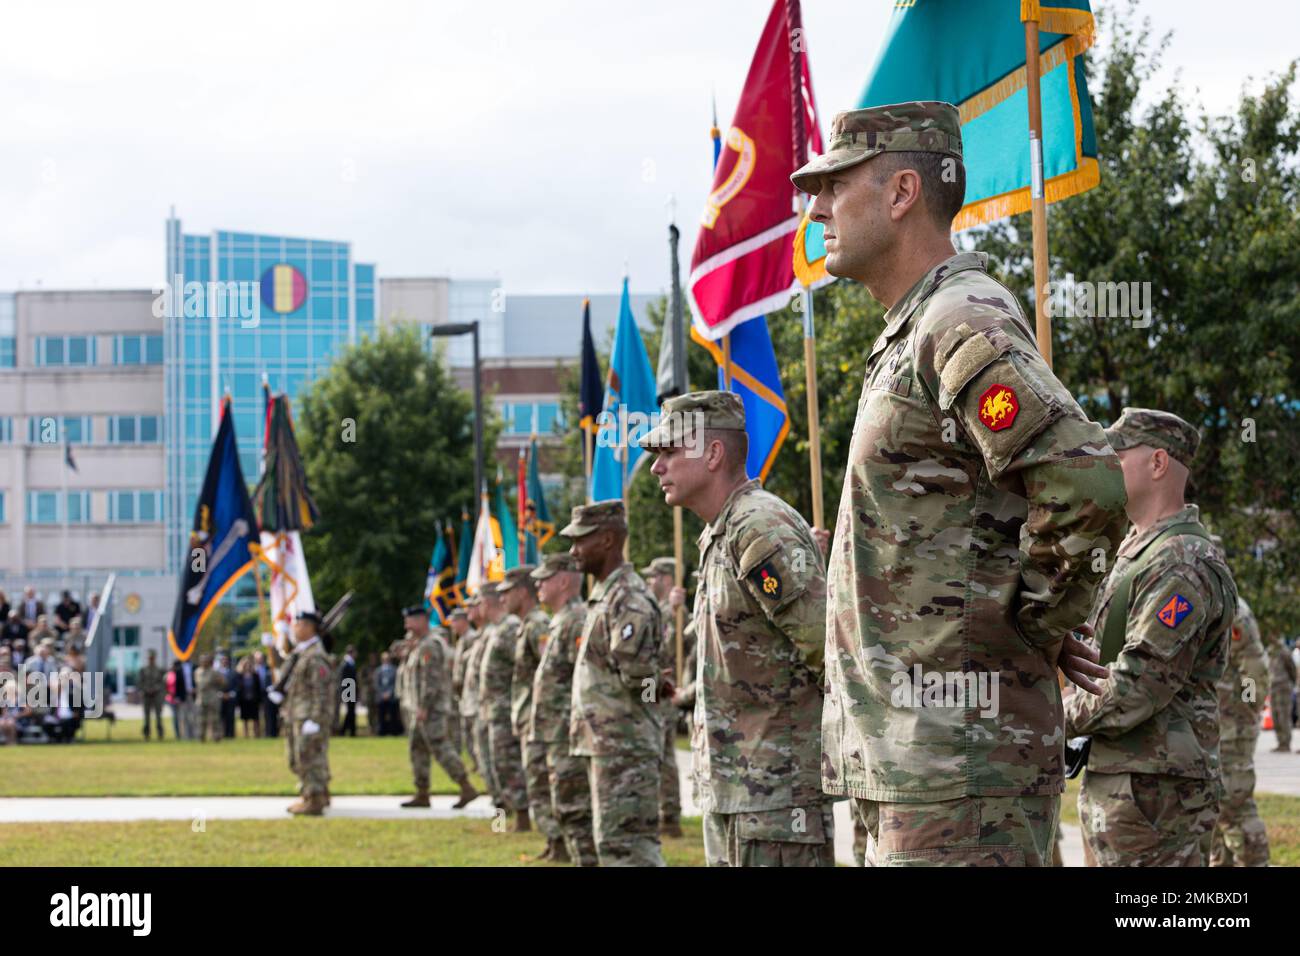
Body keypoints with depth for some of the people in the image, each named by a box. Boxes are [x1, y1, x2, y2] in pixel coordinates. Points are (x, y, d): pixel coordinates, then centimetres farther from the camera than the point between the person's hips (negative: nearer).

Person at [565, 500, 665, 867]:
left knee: (625, 843, -12)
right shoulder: (604, 595, 16)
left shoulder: (628, 598, -16)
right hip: (605, 742, 11)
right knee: (616, 841, 14)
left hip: (624, 744, -11)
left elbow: (635, 669, -25)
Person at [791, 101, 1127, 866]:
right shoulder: (912, 337, 20)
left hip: (958, 757, -11)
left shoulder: (965, 327, -14)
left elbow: (1087, 487, -27)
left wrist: (1038, 628, -14)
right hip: (912, 750, 11)